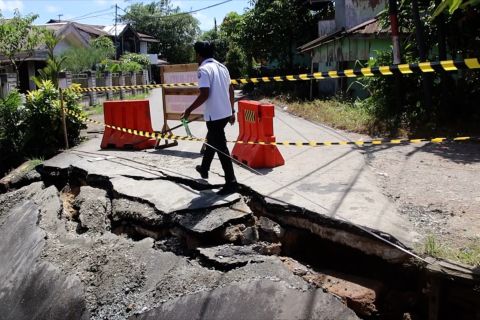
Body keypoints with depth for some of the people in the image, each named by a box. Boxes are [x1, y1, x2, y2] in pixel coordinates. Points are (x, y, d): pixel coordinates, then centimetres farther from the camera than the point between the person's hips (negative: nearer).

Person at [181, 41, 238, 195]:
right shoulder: (222, 67, 11)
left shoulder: (204, 69, -14)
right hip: (225, 113, 9)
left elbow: (204, 94, -23)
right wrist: (231, 111, 22)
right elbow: (231, 90, 14)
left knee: (220, 147, -3)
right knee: (211, 140, 25)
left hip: (214, 115, -9)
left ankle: (231, 182, 0)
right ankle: (204, 169, 43)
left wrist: (189, 110, -13)